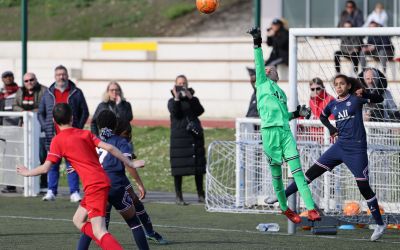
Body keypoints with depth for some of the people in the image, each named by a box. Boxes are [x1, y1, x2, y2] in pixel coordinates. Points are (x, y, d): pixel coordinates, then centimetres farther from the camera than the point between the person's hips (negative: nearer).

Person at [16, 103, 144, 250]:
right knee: (78, 221, 20)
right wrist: (130, 164, 12)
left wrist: (28, 173, 14)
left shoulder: (58, 141, -2)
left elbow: (46, 168, -4)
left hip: (94, 186, -7)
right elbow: (109, 148, 5)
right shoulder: (85, 133, 13)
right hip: (103, 180, 7)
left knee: (99, 232, -14)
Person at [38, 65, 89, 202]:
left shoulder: (76, 93, 5)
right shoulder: (48, 94, 11)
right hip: (53, 135, 2)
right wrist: (46, 127, 2)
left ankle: (74, 192, 1)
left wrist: (78, 127, -3)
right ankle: (51, 191, 7)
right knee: (52, 164, 4)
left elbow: (85, 112, 7)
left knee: (72, 164, -1)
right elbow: (40, 113, 15)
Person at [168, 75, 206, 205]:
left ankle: (200, 195, 12)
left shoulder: (193, 100, 11)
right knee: (179, 167, -3)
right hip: (179, 136, -2)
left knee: (198, 166, 3)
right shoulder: (172, 101, 6)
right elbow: (175, 112, -13)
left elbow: (200, 111, -7)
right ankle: (179, 197, 2)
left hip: (195, 136, 2)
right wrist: (177, 98, -15)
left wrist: (190, 97, -12)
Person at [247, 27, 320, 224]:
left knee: (296, 168, -8)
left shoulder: (281, 92, 27)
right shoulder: (262, 84, 12)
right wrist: (257, 45, -11)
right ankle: (285, 208, 18)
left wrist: (297, 114, 13)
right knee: (276, 172, 2)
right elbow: (259, 65, -2)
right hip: (270, 132, -4)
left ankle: (311, 208, -17)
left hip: (286, 131, 4)